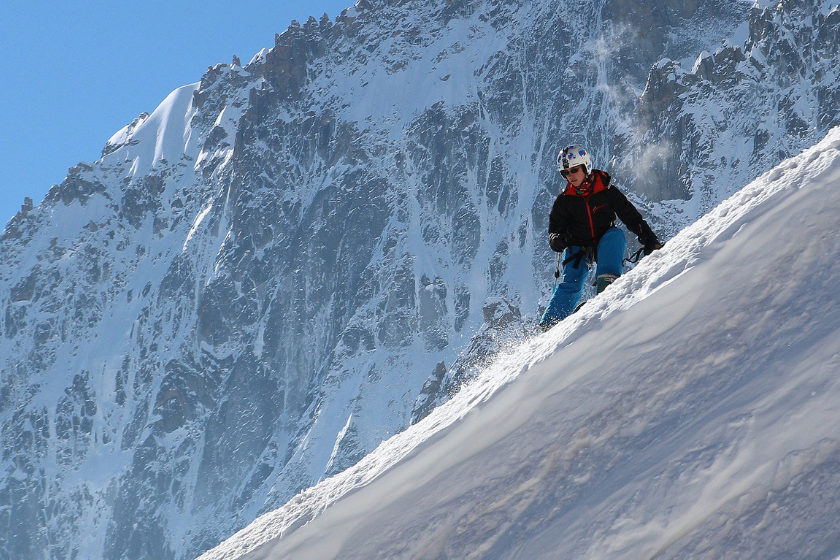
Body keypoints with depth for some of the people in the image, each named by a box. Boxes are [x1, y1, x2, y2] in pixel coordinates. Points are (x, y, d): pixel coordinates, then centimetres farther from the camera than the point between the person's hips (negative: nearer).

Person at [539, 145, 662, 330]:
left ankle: (608, 281, -43)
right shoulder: (564, 200, 1)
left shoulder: (606, 191, -4)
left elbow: (631, 216, 1)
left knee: (615, 235, -31)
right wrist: (556, 239, -21)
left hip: (604, 245, 0)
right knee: (571, 283, -20)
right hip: (578, 248, 0)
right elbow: (555, 229, 4)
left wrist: (649, 239, -7)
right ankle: (550, 325, -20)